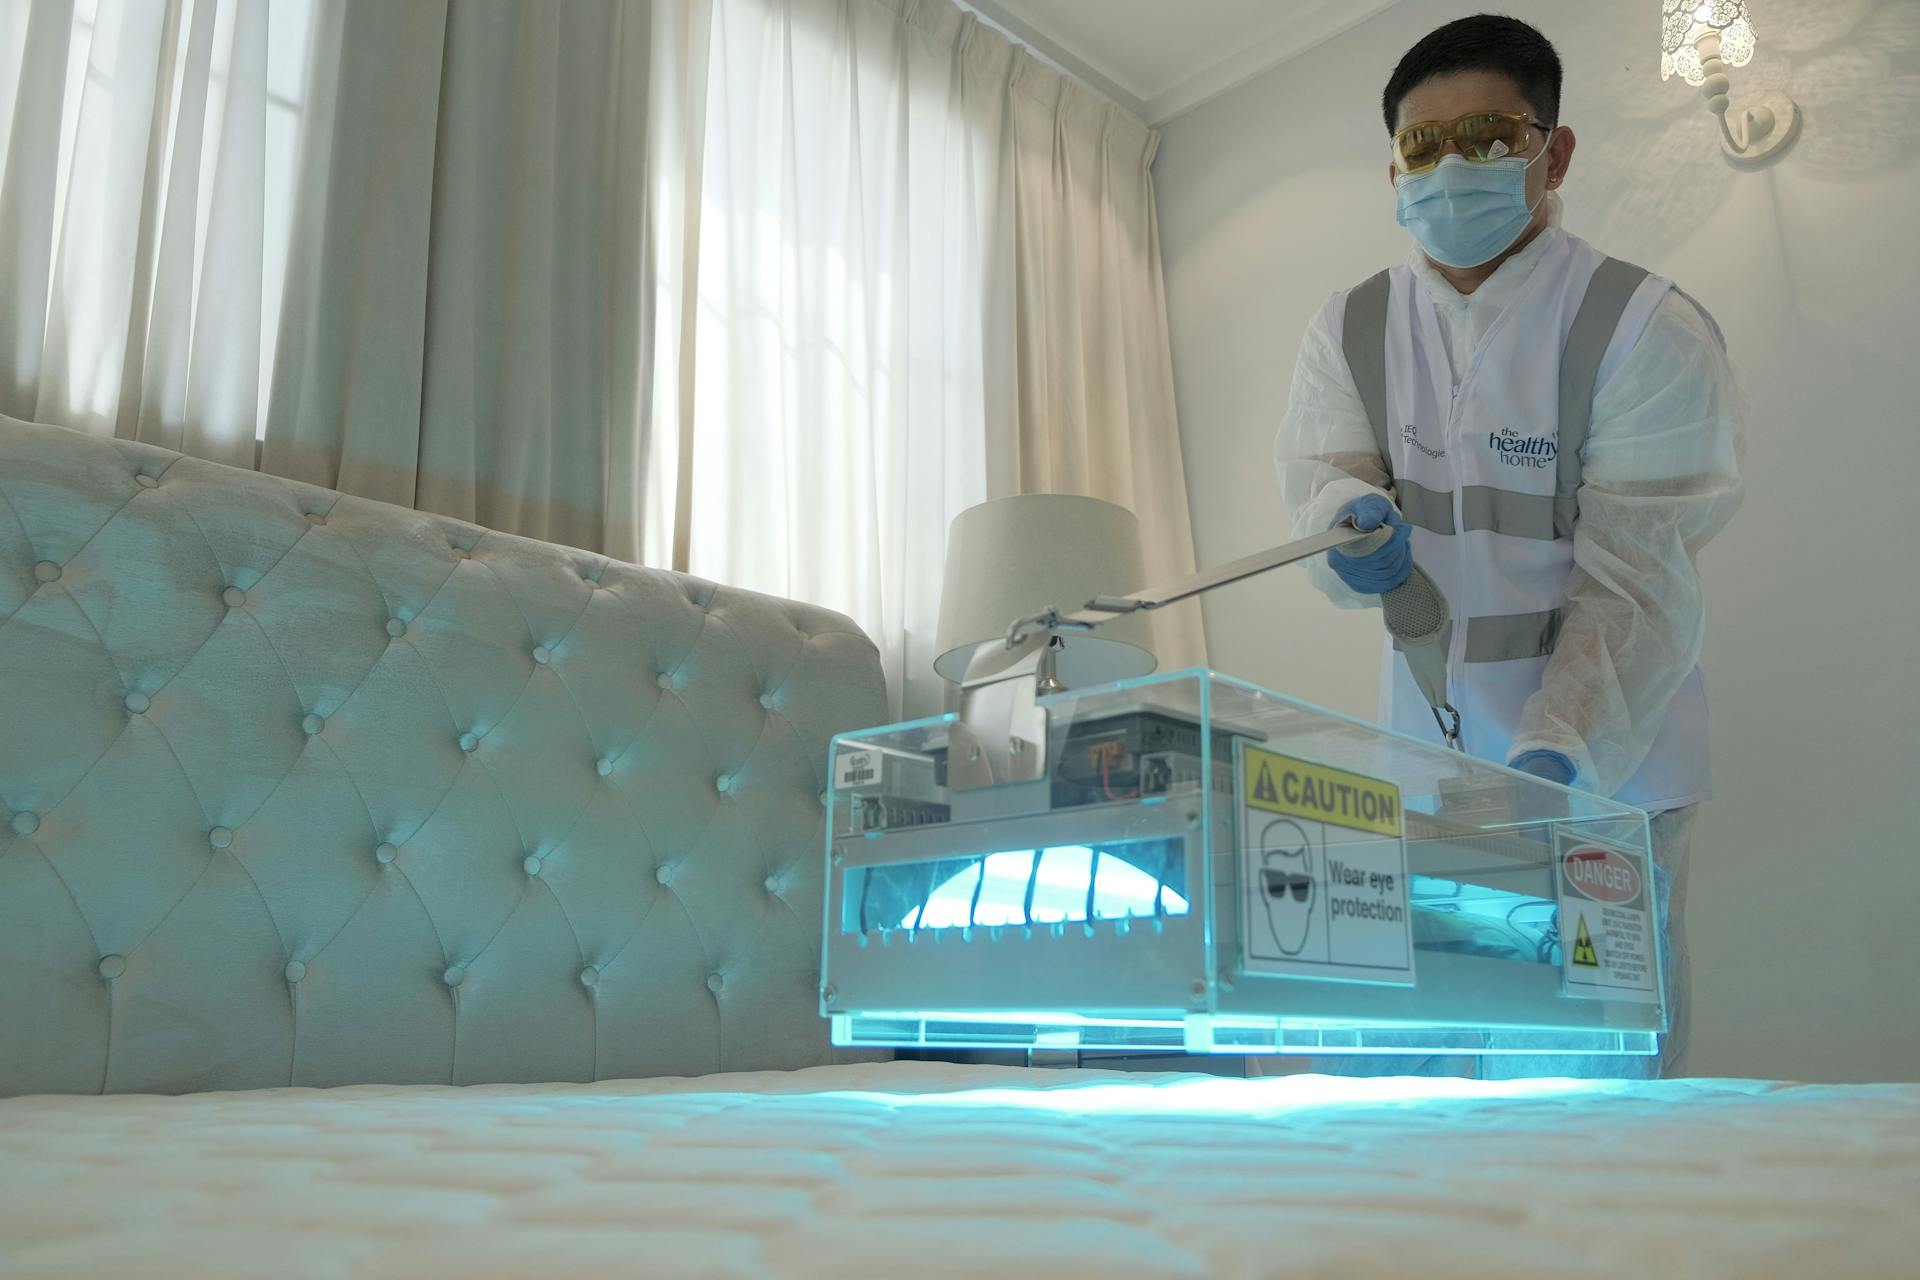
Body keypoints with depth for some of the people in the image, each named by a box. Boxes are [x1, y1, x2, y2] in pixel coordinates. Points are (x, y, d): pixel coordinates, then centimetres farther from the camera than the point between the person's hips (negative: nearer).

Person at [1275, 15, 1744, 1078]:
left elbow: (1637, 580, -15)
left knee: (1600, 1062, 5)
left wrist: (1557, 754, -28)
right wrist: (1356, 525, -28)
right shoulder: (1348, 330, 4)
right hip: (1421, 755, 4)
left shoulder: (1648, 331, -11)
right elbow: (1319, 477, -3)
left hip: (1608, 765, -3)